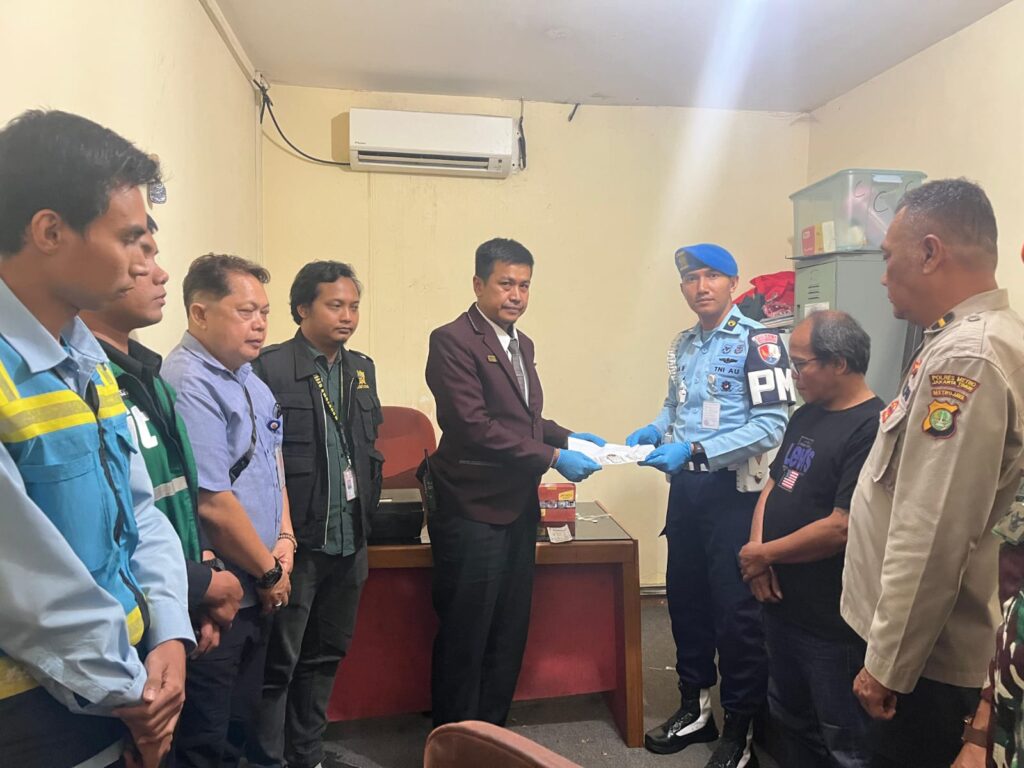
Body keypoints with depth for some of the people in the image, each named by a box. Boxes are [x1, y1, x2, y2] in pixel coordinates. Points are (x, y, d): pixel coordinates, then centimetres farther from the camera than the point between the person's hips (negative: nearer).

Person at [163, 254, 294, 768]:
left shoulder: (251, 382, 9)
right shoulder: (189, 386, -22)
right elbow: (212, 505, -24)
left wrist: (284, 539, 3)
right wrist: (270, 572, -11)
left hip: (254, 592, 9)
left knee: (241, 725, 23)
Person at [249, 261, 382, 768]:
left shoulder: (361, 369, 9)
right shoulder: (270, 368, -12)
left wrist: (366, 513, 9)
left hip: (349, 540, 7)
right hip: (298, 540, -6)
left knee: (326, 654, 19)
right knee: (279, 660, 8)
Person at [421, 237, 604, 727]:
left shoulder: (521, 343, 13)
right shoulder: (452, 340, -14)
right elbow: (474, 426, -22)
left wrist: (568, 437, 5)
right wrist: (552, 458, -21)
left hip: (517, 508, 8)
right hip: (473, 509, -8)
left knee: (510, 634, 18)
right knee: (465, 637, 6)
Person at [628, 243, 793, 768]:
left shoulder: (758, 341, -10)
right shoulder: (682, 346, 13)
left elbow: (771, 426, -18)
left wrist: (694, 451, -23)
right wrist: (654, 430, 2)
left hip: (732, 492, -7)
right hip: (685, 488, 7)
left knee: (736, 609, 2)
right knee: (684, 596, 15)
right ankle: (695, 706, 34)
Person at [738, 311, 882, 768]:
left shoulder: (872, 429, -21)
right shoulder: (806, 416, 8)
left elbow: (841, 528, -26)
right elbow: (772, 487, 11)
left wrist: (764, 554, -13)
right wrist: (758, 554, -5)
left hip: (834, 620, -8)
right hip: (783, 604, 8)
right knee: (790, 720, 25)